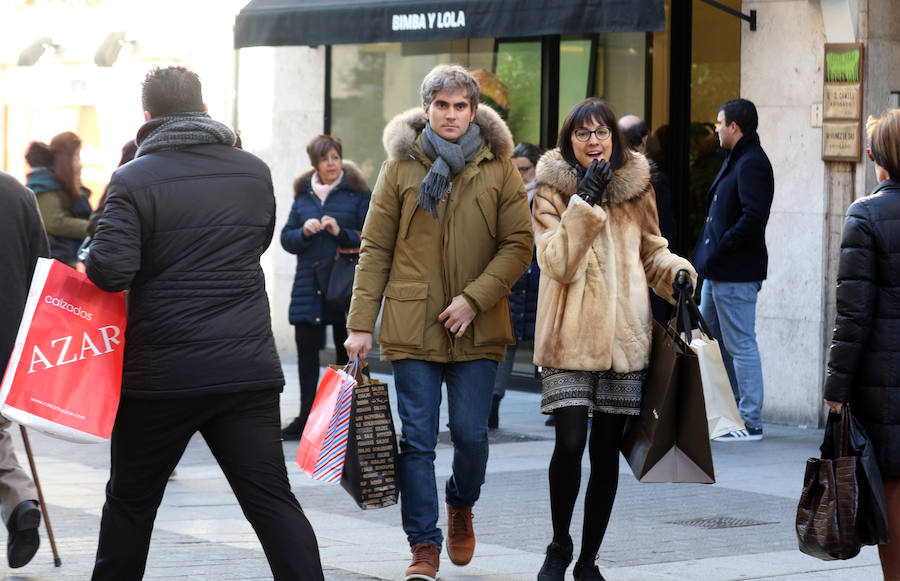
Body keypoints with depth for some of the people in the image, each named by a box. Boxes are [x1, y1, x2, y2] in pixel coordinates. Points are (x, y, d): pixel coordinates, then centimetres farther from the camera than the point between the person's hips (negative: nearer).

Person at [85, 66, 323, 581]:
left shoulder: (134, 180, -9)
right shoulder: (254, 172, 5)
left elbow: (110, 270, -17)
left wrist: (90, 255, 4)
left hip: (162, 378, -3)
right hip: (249, 370, 3)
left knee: (131, 502, 13)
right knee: (273, 501, 1)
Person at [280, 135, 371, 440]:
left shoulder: (358, 193, 2)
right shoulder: (303, 194, 13)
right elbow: (286, 239, 12)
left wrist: (341, 233, -17)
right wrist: (304, 232, -8)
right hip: (308, 286, 3)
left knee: (346, 354, 1)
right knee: (306, 350, 2)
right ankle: (306, 417, 9)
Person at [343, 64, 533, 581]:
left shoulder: (499, 169, 4)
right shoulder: (400, 169, 4)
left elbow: (519, 244, 0)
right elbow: (375, 249, 5)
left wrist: (475, 297, -12)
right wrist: (361, 324, 0)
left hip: (477, 329, 0)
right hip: (412, 327, 0)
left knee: (471, 434, 0)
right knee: (417, 439, -2)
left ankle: (461, 505, 31)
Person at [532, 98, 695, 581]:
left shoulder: (636, 187, 8)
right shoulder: (552, 192, -2)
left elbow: (651, 250, 20)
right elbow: (558, 263, -14)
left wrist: (675, 271, -1)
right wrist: (585, 200, -19)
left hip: (624, 337, 3)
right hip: (570, 338, -3)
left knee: (607, 453, 5)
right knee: (570, 444, -13)